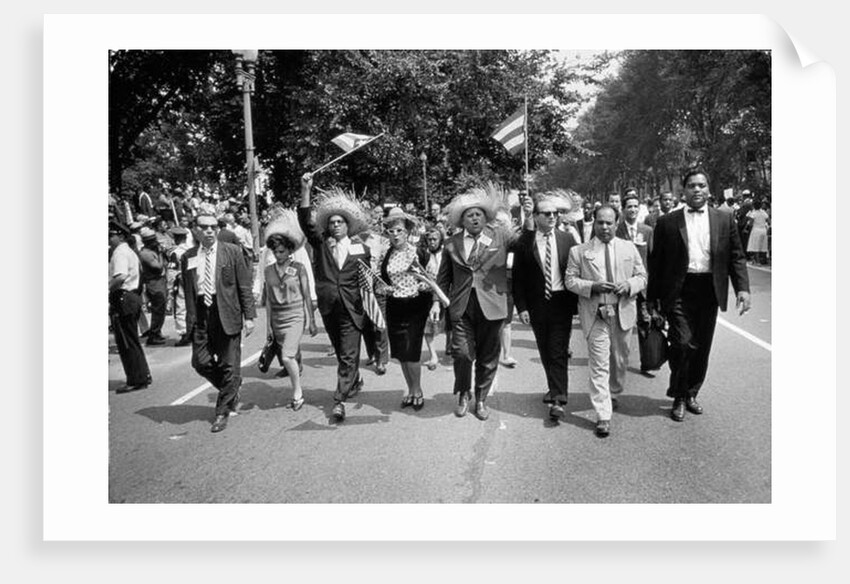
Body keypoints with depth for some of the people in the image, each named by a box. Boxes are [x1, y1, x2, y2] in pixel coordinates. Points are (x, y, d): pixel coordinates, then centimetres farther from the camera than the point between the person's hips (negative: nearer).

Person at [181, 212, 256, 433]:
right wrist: (190, 318, 5)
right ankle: (231, 390, 29)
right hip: (200, 315, 3)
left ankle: (222, 412, 16)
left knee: (229, 365, 1)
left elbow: (244, 286, -2)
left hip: (226, 314, -3)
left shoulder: (232, 251, 0)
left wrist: (249, 316, -6)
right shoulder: (188, 257, 8)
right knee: (200, 362, 2)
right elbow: (188, 291, 10)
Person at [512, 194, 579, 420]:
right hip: (537, 304, 2)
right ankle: (554, 387, 34)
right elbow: (518, 277, 0)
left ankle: (558, 400, -1)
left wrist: (577, 302, -1)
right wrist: (521, 307, -5)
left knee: (558, 352, -4)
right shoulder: (524, 242, -1)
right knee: (545, 351, 14)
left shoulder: (567, 239, 0)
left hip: (561, 303, -1)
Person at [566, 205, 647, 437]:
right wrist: (592, 286, -18)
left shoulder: (629, 248, 10)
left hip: (623, 312, 3)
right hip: (595, 315, -3)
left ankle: (614, 392, 42)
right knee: (599, 365, -5)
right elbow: (570, 280, 0)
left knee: (620, 359, 16)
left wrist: (629, 285, -11)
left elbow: (642, 276, 11)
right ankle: (603, 416, -3)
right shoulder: (579, 251, 2)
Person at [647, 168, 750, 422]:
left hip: (709, 292, 3)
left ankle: (691, 394, 29)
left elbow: (736, 257, 7)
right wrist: (652, 298, 2)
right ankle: (678, 398, 9)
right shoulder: (667, 222, 2)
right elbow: (656, 262, 4)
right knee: (683, 344, -10)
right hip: (679, 292, -3)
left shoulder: (724, 220, 9)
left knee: (702, 347, 10)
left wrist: (743, 288, -6)